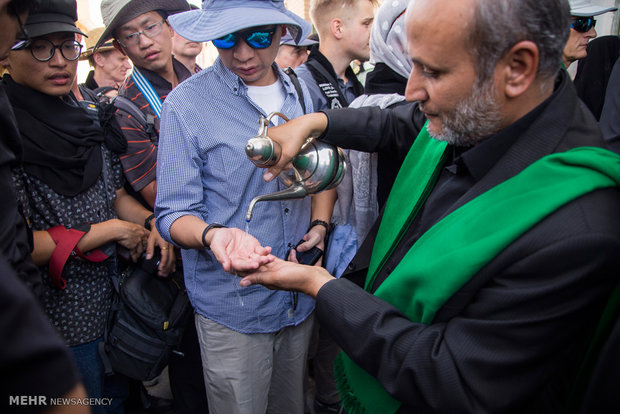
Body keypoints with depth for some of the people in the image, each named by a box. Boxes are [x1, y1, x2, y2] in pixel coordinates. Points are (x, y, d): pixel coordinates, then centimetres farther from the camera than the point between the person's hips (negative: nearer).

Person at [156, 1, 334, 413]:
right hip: (234, 308, -4)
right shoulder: (186, 104, -13)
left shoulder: (301, 93, 3)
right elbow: (174, 213, -12)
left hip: (301, 297, 5)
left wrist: (319, 224, -2)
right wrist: (213, 235, -33)